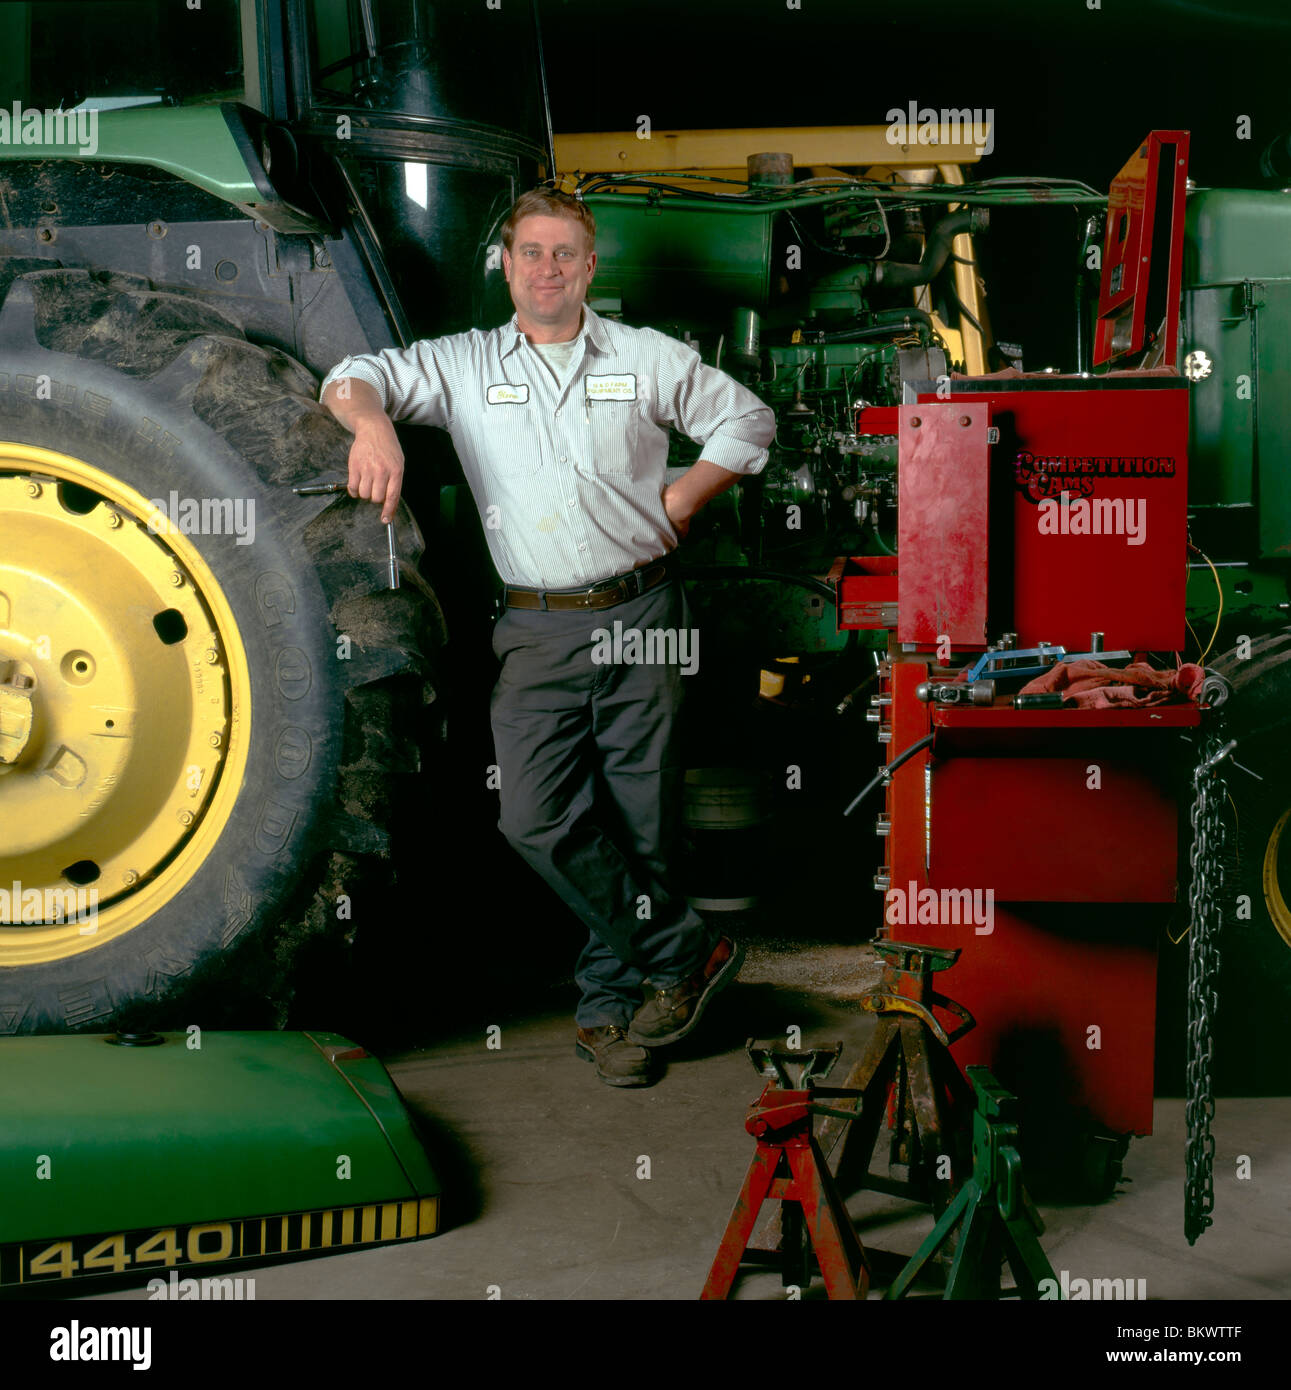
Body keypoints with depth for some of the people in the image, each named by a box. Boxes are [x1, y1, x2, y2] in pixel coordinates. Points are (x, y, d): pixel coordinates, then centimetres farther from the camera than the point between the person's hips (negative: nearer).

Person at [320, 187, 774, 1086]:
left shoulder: (648, 359, 10)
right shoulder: (464, 366, 11)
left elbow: (746, 421, 17)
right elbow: (357, 376, 1)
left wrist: (679, 501, 5)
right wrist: (371, 419, -23)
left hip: (641, 616, 0)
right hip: (539, 631, 1)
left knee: (641, 821, 2)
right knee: (539, 819, -12)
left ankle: (610, 999, 19)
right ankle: (687, 952, 3)